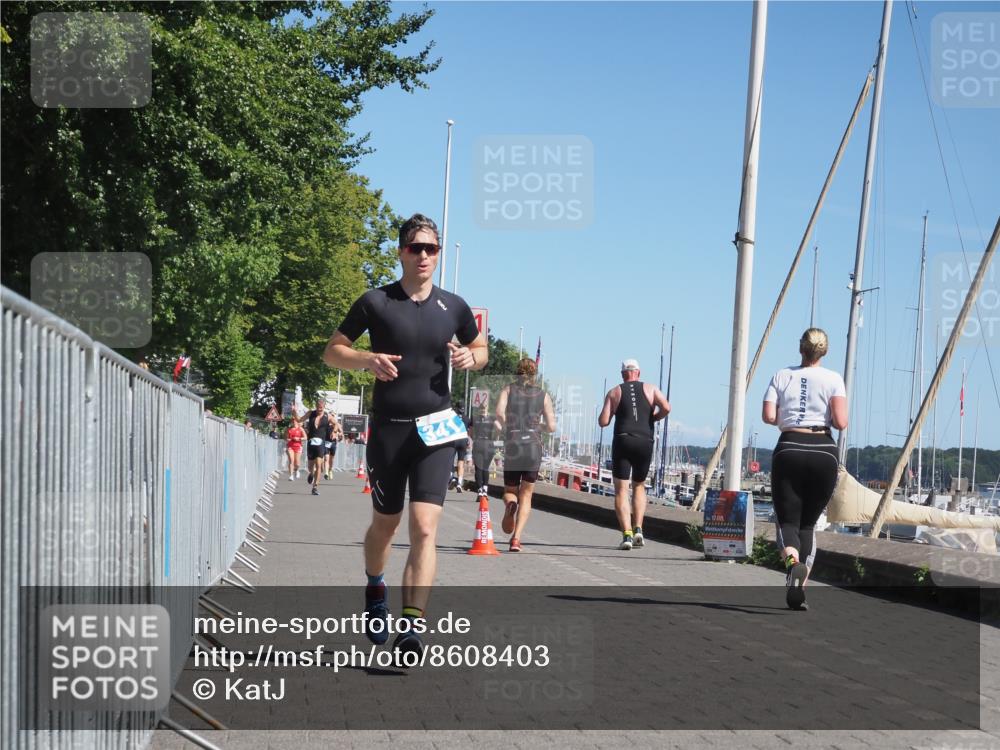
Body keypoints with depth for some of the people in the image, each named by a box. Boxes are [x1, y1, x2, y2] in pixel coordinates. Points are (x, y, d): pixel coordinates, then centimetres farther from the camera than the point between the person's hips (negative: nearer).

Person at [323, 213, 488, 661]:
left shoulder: (453, 307, 5)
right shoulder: (375, 302, -1)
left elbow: (481, 348, 21)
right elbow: (332, 352, 4)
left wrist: (471, 357, -3)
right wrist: (367, 359, -16)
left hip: (435, 429, 0)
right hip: (387, 428, 0)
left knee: (425, 528, -14)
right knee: (385, 524, 15)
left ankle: (411, 633, -17)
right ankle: (375, 589, 47)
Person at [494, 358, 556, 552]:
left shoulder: (508, 390, 6)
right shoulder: (543, 395, 8)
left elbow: (499, 412, -13)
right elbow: (551, 427, 3)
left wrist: (503, 429, 6)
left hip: (511, 447, 0)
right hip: (533, 447, 0)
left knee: (509, 491, 18)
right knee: (526, 495, 9)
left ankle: (510, 504, -19)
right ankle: (516, 538, -4)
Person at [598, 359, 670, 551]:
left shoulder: (614, 392, 7)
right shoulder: (650, 388, 10)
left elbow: (603, 422, 0)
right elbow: (666, 407, -7)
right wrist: (653, 418, 12)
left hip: (622, 441, -2)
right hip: (645, 442, 2)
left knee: (621, 490, -1)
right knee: (639, 486, 21)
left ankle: (627, 534, -16)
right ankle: (638, 529, 7)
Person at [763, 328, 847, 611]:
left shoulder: (782, 376, 6)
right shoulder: (833, 379, 2)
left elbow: (768, 416, -2)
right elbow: (841, 423, -8)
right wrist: (826, 418, 14)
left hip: (789, 450, 0)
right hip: (824, 452, 0)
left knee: (787, 520, 3)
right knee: (808, 523, 13)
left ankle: (792, 559, -32)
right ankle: (797, 592, 5)